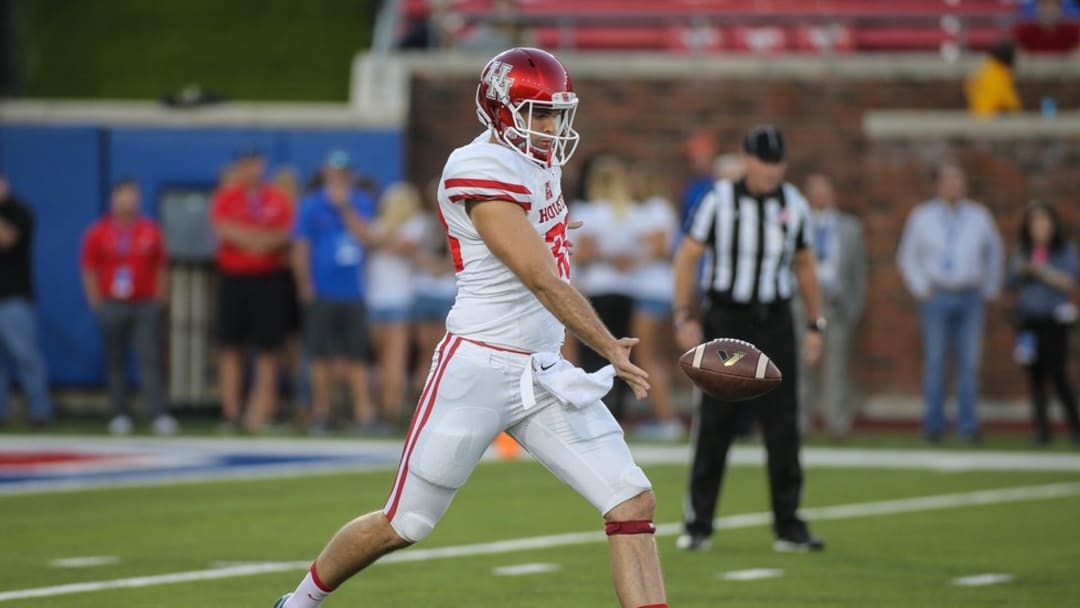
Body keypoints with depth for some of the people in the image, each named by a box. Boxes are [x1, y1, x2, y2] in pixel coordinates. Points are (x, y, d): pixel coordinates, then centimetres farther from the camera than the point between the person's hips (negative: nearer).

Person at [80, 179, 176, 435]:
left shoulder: (150, 230, 6)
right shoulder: (98, 232, 2)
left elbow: (161, 268, 10)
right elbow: (89, 270, 5)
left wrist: (160, 301, 6)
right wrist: (98, 303, 1)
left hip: (146, 305, 0)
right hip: (113, 306, 0)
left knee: (150, 360, -7)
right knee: (115, 361, 3)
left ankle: (159, 414, -11)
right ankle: (120, 414, 10)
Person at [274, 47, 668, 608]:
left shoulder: (537, 163, 9)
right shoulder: (483, 172, -17)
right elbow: (541, 280, -22)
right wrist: (610, 348, -22)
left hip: (544, 373, 8)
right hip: (478, 371, -8)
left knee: (633, 504, -6)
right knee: (403, 525, 6)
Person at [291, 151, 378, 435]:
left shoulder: (361, 204, 10)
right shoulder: (312, 205, 2)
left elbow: (366, 236, -5)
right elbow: (300, 248, 0)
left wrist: (345, 207, -11)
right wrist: (306, 287, -7)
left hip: (353, 293, 2)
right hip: (322, 294, -2)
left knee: (357, 356, 1)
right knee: (322, 357, 1)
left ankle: (364, 412, -1)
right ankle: (320, 414, 8)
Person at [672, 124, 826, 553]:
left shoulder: (794, 205, 6)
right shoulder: (720, 200, -5)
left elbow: (804, 265, 16)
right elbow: (687, 257, -1)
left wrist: (815, 325, 13)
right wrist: (685, 317, -7)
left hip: (774, 324, 3)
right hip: (726, 320, -3)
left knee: (783, 428, 1)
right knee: (714, 426, -1)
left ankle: (788, 526, 7)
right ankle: (698, 524, 6)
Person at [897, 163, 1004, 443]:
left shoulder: (980, 217, 9)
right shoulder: (921, 217, 5)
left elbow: (994, 254, 21)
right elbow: (907, 257, 12)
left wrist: (990, 289, 14)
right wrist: (921, 289, 3)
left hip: (970, 297, 1)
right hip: (937, 297, -1)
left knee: (969, 363, -3)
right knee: (935, 362, -6)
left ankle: (967, 426, 0)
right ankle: (934, 425, -1)